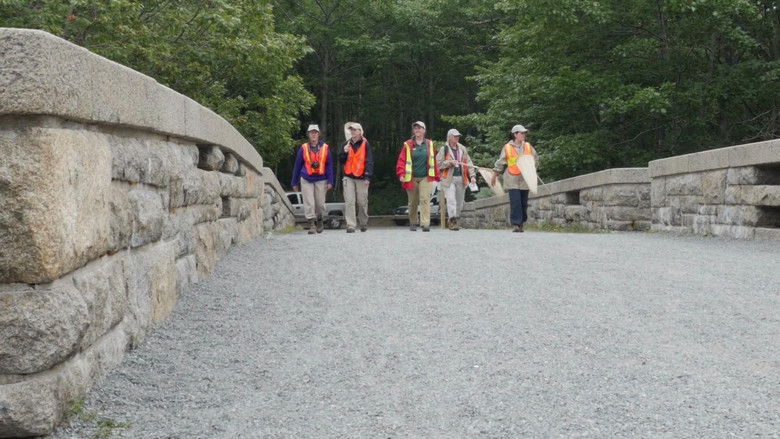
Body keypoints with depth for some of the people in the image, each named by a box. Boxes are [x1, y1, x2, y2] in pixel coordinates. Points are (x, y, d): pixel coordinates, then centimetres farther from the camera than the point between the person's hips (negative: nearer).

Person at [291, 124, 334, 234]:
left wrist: (330, 182, -4)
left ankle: (319, 221, 30)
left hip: (321, 179, 0)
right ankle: (312, 225, -5)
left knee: (320, 203, 5)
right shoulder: (303, 148, 2)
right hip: (306, 179, 0)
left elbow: (329, 165, 4)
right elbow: (297, 166, 8)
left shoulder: (325, 148, 2)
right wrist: (295, 183, 9)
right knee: (309, 203, -7)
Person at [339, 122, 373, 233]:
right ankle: (350, 225, -9)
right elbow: (341, 161, 12)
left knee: (362, 202, 5)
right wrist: (344, 152, -8)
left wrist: (367, 176, -13)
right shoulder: (347, 144, 12)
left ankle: (363, 223, 22)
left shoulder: (365, 144, 0)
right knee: (349, 202, -7)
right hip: (348, 177, 3)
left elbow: (369, 161, -4)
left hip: (361, 177, -2)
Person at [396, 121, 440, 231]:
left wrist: (436, 176, 10)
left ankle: (425, 224, -17)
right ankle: (412, 223, 26)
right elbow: (401, 160, -3)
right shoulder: (407, 145, 2)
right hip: (411, 178, 0)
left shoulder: (429, 144, 7)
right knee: (413, 202, 10)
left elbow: (434, 161, 10)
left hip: (426, 178, 0)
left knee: (425, 199, -13)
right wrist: (401, 174, -15)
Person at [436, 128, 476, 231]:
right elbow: (438, 164, -3)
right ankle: (452, 220, -18)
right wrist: (450, 162, -16)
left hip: (461, 178, 5)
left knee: (460, 202, 8)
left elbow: (468, 163, 12)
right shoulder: (444, 149, 1)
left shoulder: (462, 149, 14)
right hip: (449, 179, -5)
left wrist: (472, 176, 2)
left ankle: (453, 221, 20)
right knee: (451, 200, -15)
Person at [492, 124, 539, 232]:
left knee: (524, 203, 6)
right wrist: (494, 176, 8)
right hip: (512, 180, -4)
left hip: (525, 180, 4)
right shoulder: (507, 147, 1)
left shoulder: (528, 146, 10)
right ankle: (516, 224, -8)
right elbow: (500, 163, 6)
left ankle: (521, 224, 18)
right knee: (515, 202, -11)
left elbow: (536, 158, 19)